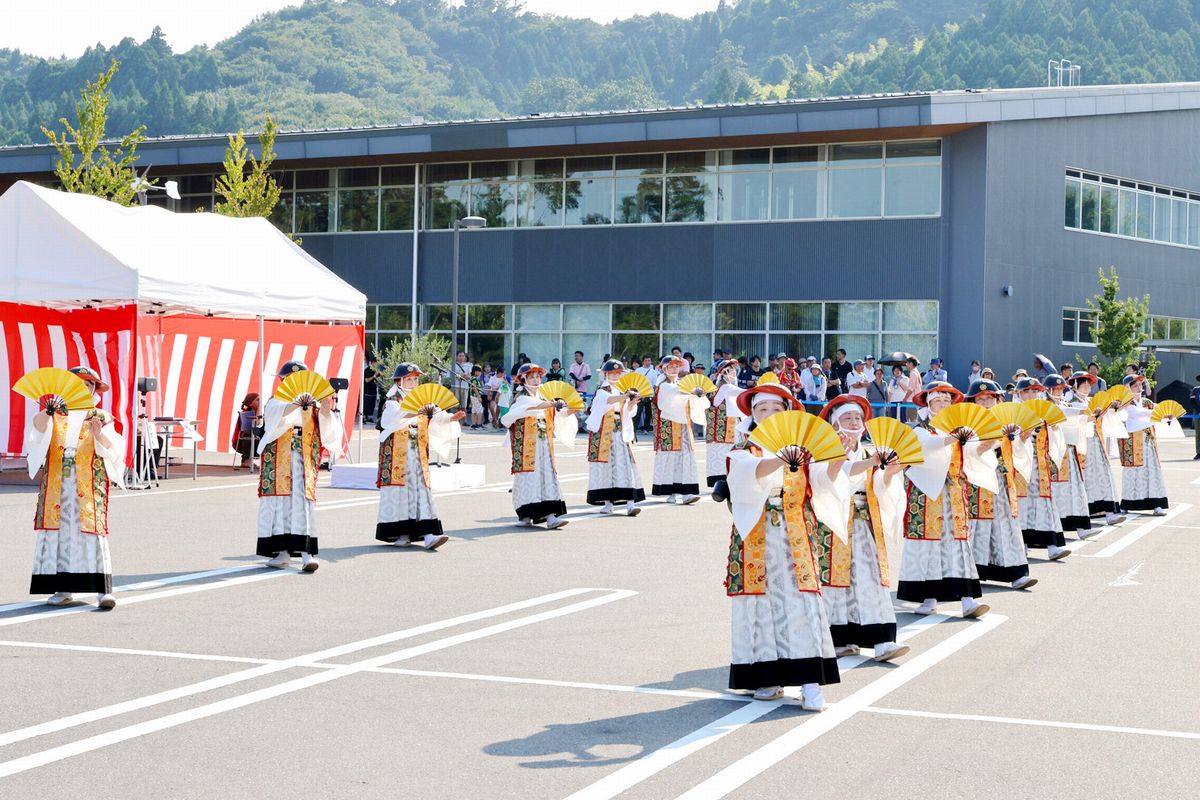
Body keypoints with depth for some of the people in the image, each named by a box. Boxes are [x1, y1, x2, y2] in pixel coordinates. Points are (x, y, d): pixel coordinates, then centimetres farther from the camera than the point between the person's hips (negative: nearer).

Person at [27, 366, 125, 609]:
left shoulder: (101, 418, 10)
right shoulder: (55, 414, 13)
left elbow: (112, 450, -2)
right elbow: (38, 429, -8)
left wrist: (99, 435, -23)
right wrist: (47, 412, -29)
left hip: (89, 486, -2)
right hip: (57, 483, 2)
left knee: (91, 530, -10)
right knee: (58, 531, -1)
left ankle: (103, 590, -13)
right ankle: (63, 589, 4)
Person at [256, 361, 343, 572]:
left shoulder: (312, 406, 13)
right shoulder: (275, 402, 5)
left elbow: (327, 433, 2)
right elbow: (276, 415, -20)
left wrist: (326, 412, -16)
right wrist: (296, 404, -38)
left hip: (304, 462, 1)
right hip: (278, 462, -1)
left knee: (303, 502, -8)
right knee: (280, 502, -1)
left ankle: (306, 553, -14)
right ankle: (282, 551, 6)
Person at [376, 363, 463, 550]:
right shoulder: (393, 401, -2)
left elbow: (434, 418, 3)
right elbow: (394, 415, -25)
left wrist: (450, 418, -16)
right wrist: (412, 413, -44)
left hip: (418, 454, 5)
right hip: (397, 454, -5)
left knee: (421, 489, -4)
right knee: (399, 490, -3)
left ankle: (427, 534, -12)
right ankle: (401, 534, 4)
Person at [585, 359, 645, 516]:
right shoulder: (602, 390, -2)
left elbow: (628, 411, 13)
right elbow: (609, 400, -25)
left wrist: (633, 401, -7)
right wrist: (627, 396, -38)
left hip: (621, 433, 4)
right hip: (604, 432, -4)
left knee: (625, 464, -7)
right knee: (605, 464, -4)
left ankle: (630, 503, -15)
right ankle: (607, 502, 4)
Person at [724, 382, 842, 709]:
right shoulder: (743, 454, 5)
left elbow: (823, 481, -4)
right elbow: (754, 471, -20)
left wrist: (836, 461, -26)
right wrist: (783, 458, -40)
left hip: (795, 542, 1)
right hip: (756, 542, -1)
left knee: (801, 604, -9)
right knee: (761, 605, -2)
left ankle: (810, 682, -13)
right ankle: (768, 678, 8)